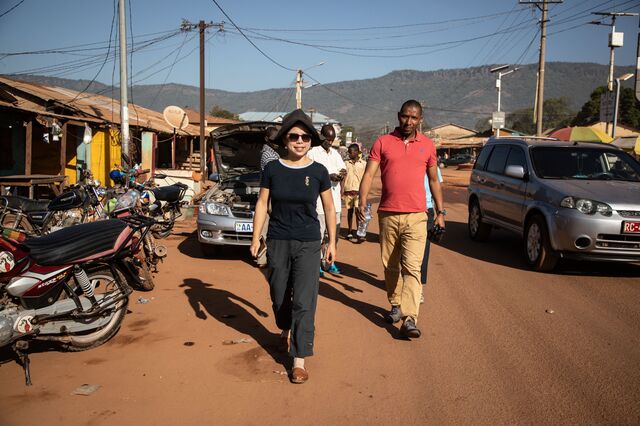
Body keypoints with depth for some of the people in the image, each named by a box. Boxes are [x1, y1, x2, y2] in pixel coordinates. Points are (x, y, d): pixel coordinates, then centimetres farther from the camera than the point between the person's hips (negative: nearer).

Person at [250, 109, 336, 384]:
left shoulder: (318, 172, -3)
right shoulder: (272, 169, -2)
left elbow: (329, 208, 4)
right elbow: (262, 204, 3)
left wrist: (332, 242, 4)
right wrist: (255, 238, 0)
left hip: (308, 243, -1)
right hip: (277, 242, 2)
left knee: (304, 302, -6)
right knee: (279, 296, 16)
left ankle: (299, 360, 2)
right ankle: (286, 330, 47)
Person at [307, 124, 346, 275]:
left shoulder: (335, 153, 17)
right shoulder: (313, 153, -4)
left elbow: (343, 169, 17)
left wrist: (342, 174, -7)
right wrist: (329, 177, -21)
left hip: (335, 198, 6)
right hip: (319, 199, -6)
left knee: (334, 231, 10)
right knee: (319, 232, -5)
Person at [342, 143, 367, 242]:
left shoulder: (363, 163, 3)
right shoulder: (346, 163, 8)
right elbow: (343, 178, 10)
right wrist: (342, 193, 7)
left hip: (359, 191, -2)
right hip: (348, 191, 2)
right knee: (350, 211, 7)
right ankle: (350, 233, 15)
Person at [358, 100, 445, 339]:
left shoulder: (428, 146, 8)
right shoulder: (382, 142, 4)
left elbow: (434, 180, 16)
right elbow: (369, 174, -2)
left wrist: (440, 211, 13)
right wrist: (362, 202, -16)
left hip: (416, 216, -1)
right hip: (387, 214, 1)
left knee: (412, 267, -10)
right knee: (390, 265, 13)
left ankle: (409, 319, -13)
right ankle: (396, 304, 32)